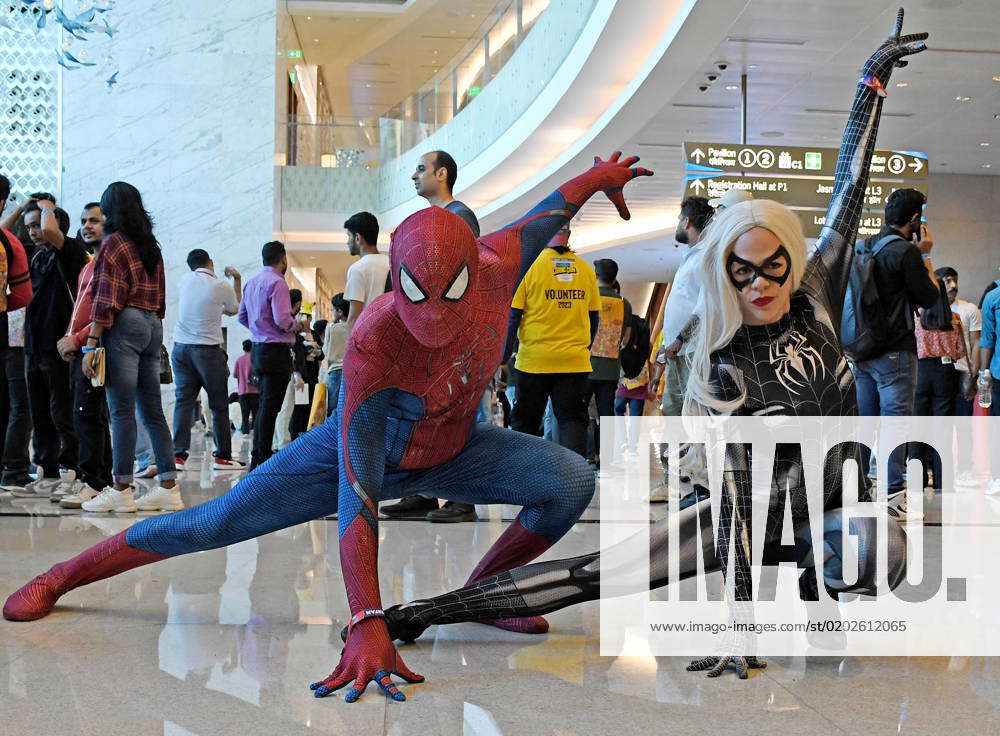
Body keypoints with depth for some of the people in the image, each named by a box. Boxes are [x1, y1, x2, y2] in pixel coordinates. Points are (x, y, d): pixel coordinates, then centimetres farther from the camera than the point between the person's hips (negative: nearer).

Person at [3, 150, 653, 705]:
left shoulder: (499, 265, -31)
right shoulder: (374, 345, -43)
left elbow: (544, 217, -5)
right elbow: (355, 495, -47)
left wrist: (598, 177, 15)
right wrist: (367, 624, -55)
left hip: (453, 452, 4)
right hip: (369, 449, -4)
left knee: (573, 482, -17)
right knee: (214, 524, -4)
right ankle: (60, 577, 17)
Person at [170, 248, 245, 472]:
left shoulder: (184, 280, 6)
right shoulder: (222, 286, -4)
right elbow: (234, 309, 14)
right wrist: (237, 279, 22)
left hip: (181, 347, 4)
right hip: (208, 350, -4)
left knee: (183, 401, 3)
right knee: (219, 405, 5)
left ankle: (178, 454, -5)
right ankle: (222, 455, 8)